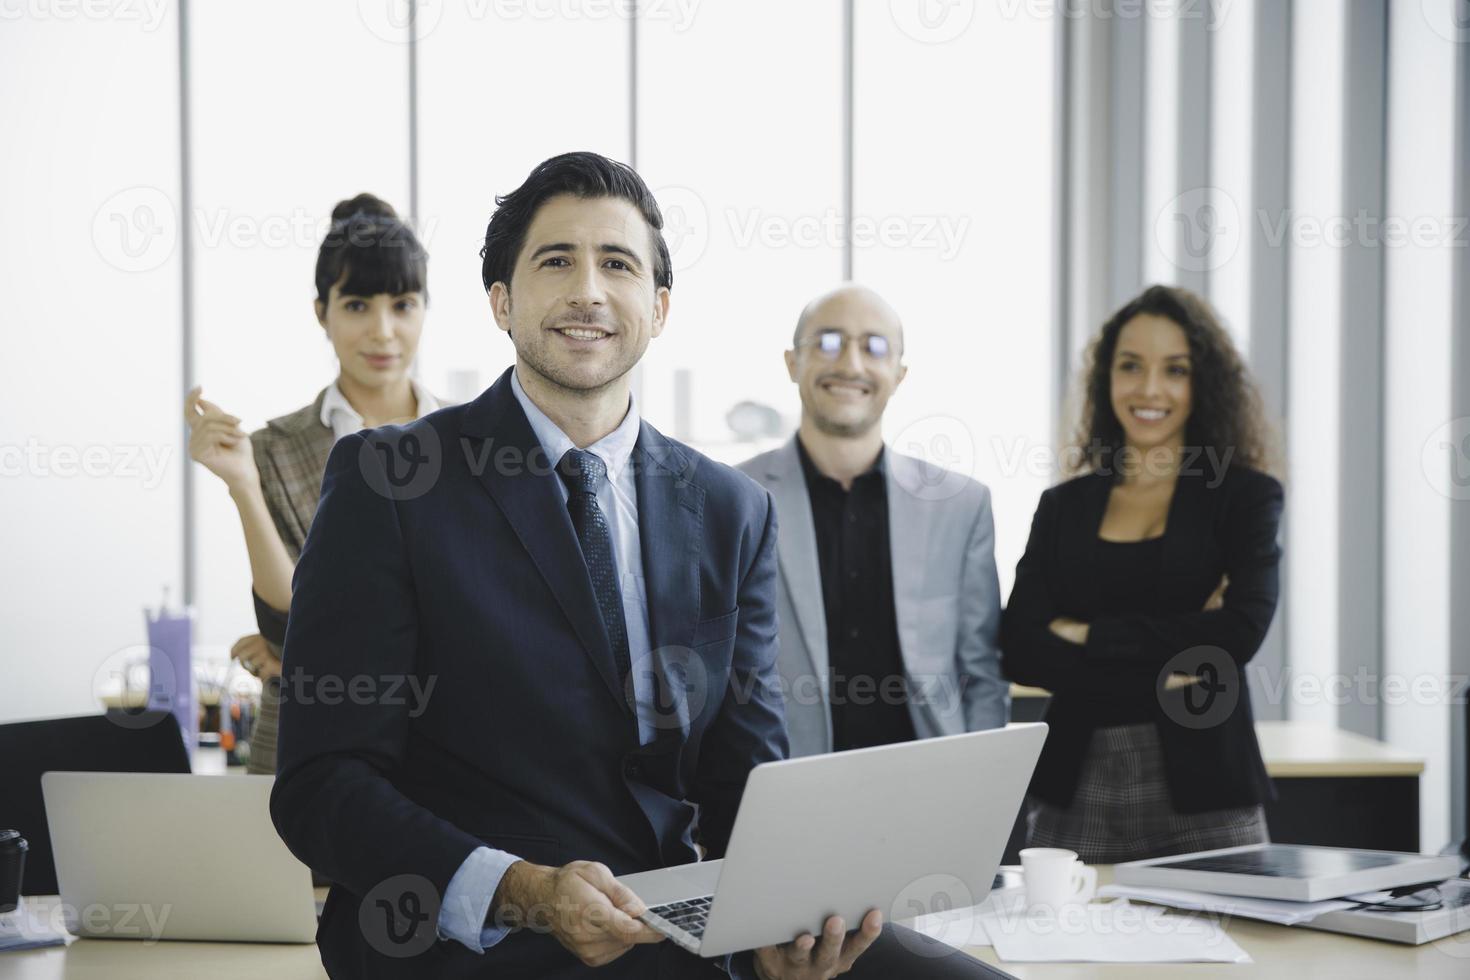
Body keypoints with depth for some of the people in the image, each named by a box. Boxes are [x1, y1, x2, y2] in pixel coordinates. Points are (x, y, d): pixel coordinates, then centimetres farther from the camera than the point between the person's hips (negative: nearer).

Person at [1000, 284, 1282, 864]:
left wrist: (1088, 635, -6)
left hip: (1202, 792, -2)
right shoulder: (1063, 506, 12)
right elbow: (1019, 649, 0)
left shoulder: (1245, 496, 5)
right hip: (1074, 793, 2)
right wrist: (1160, 677, -10)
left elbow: (1240, 632, -10)